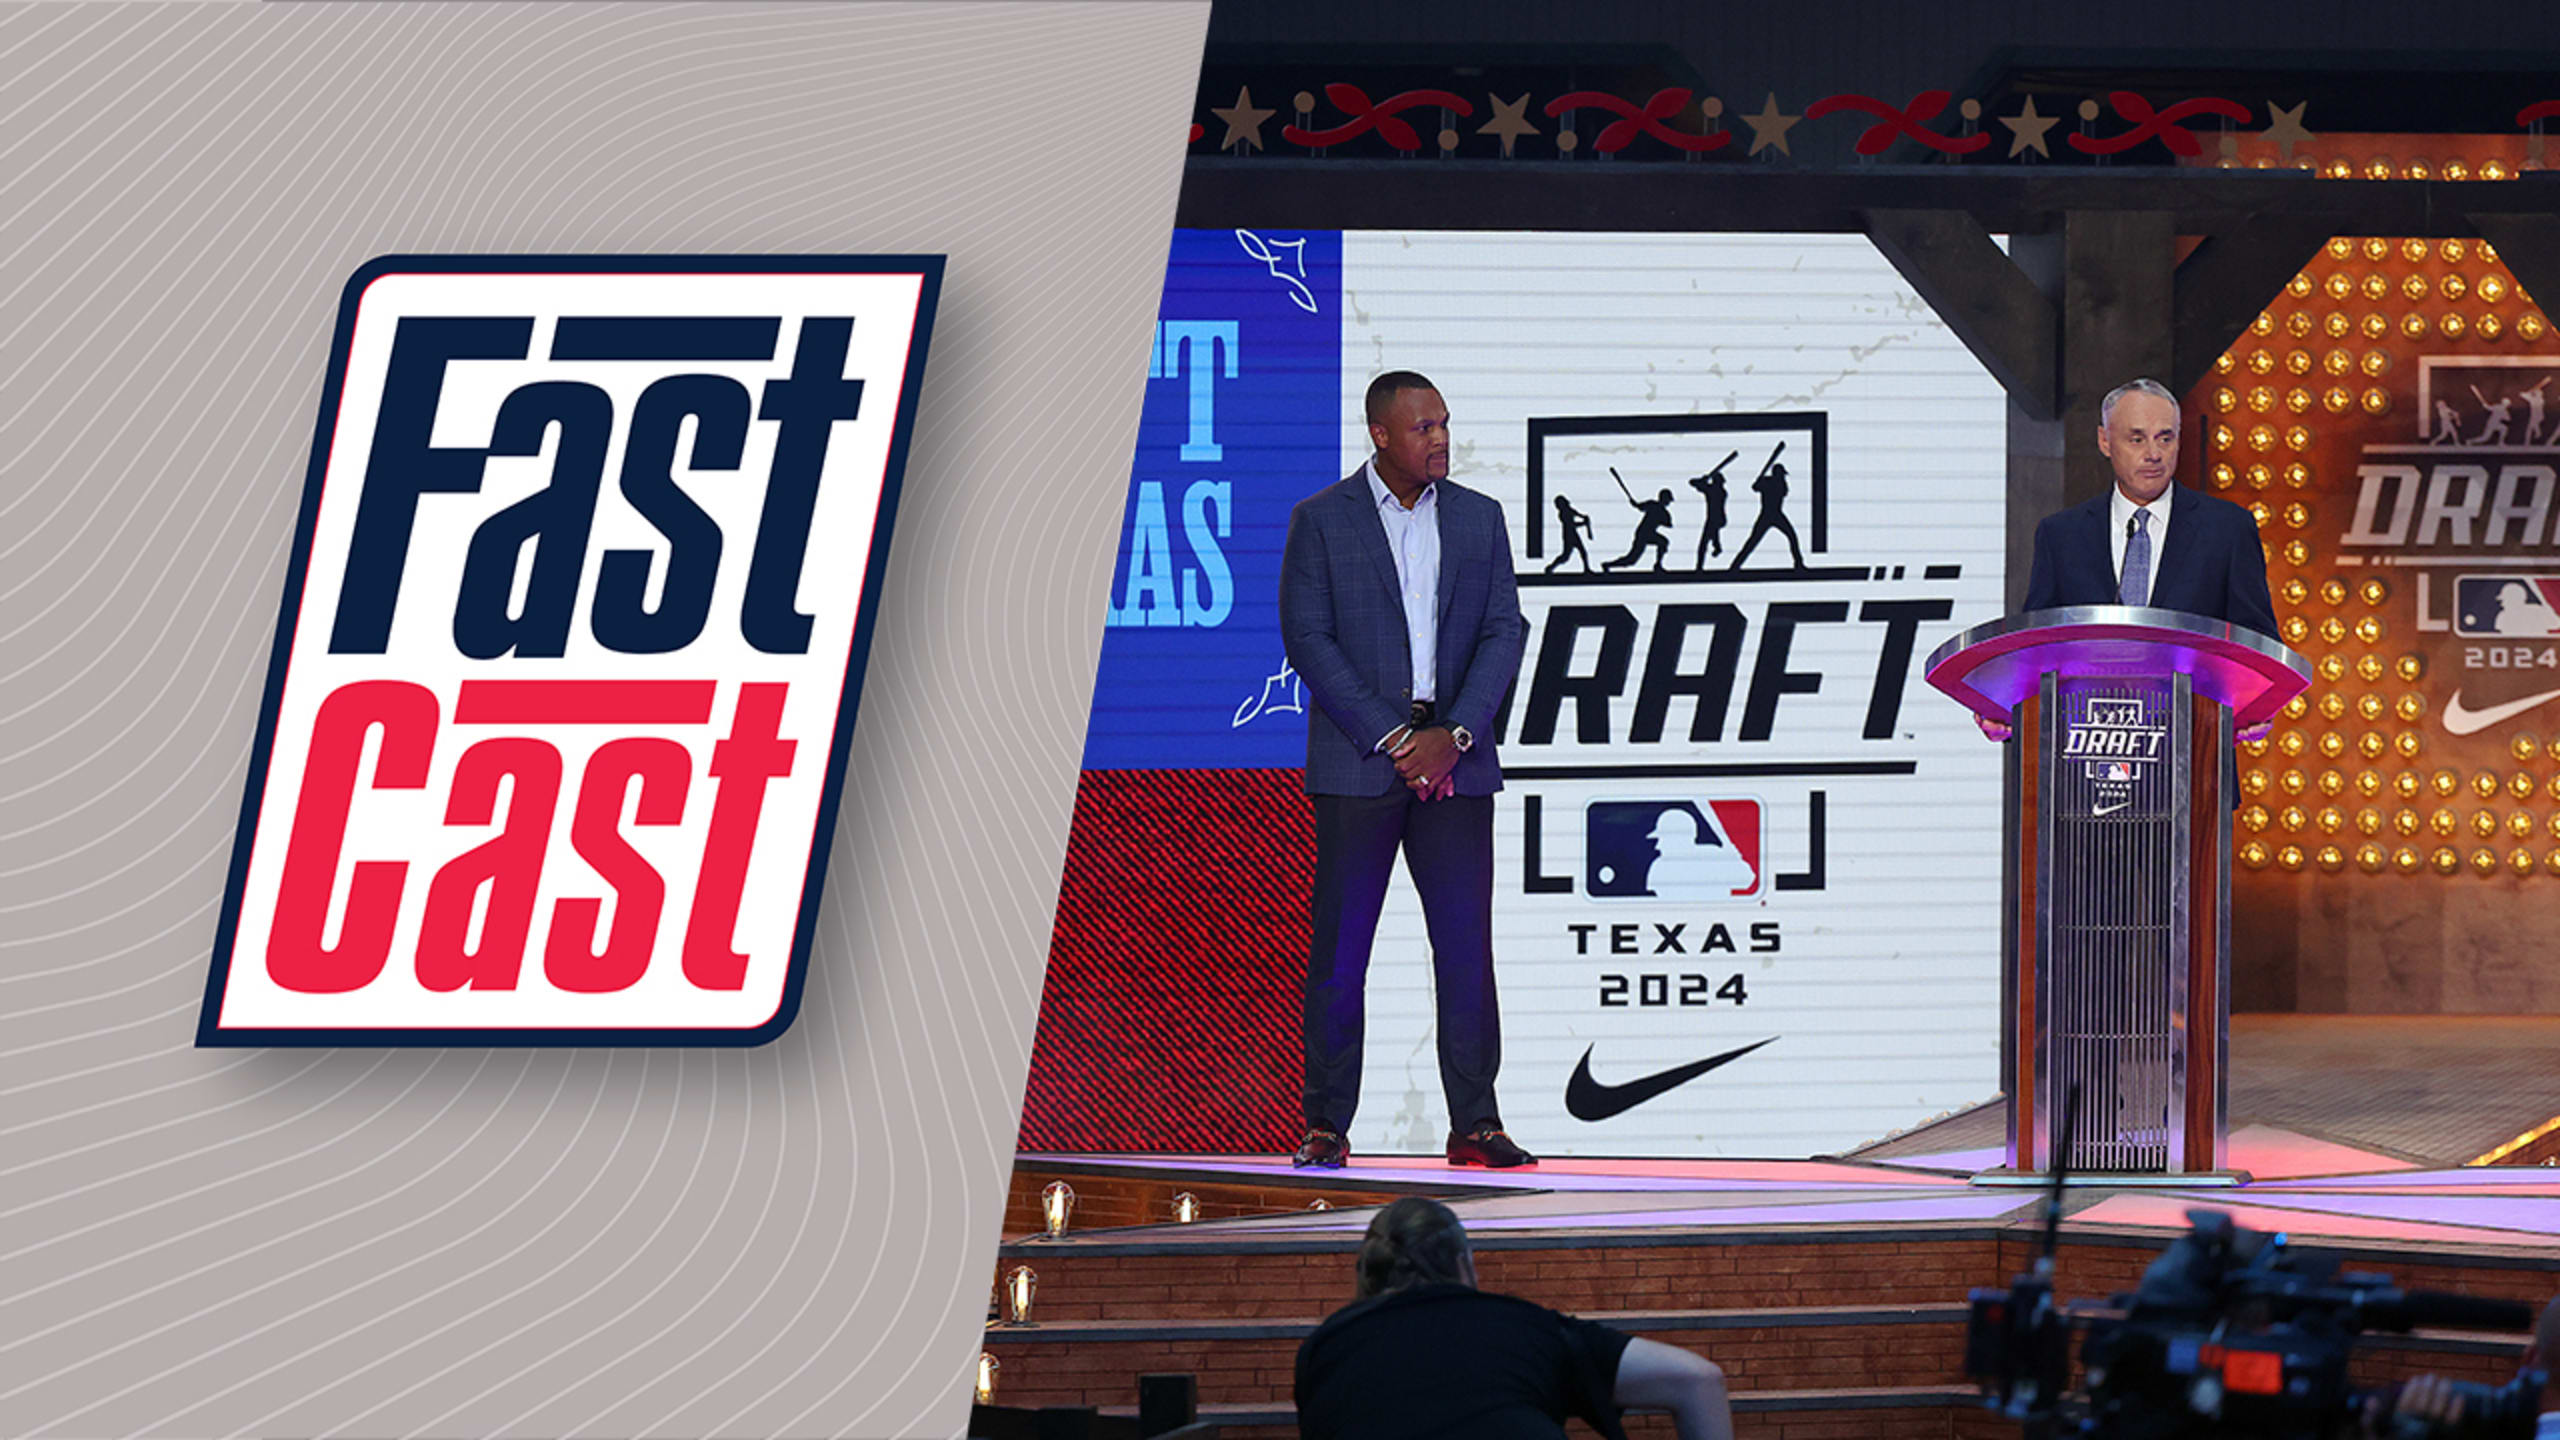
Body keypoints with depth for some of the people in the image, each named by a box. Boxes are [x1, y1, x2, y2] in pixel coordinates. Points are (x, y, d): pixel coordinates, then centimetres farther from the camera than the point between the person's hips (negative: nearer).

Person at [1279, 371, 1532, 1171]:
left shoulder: (1478, 518, 10)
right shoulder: (1320, 521, 1)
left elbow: (1504, 632, 5)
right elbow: (1307, 639, -4)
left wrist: (1455, 736, -8)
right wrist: (1389, 739, -11)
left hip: (1454, 763, 2)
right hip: (1357, 760, -2)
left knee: (1466, 944, 0)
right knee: (1339, 948, -1)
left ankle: (1475, 1125, 4)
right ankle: (1326, 1127, 3)